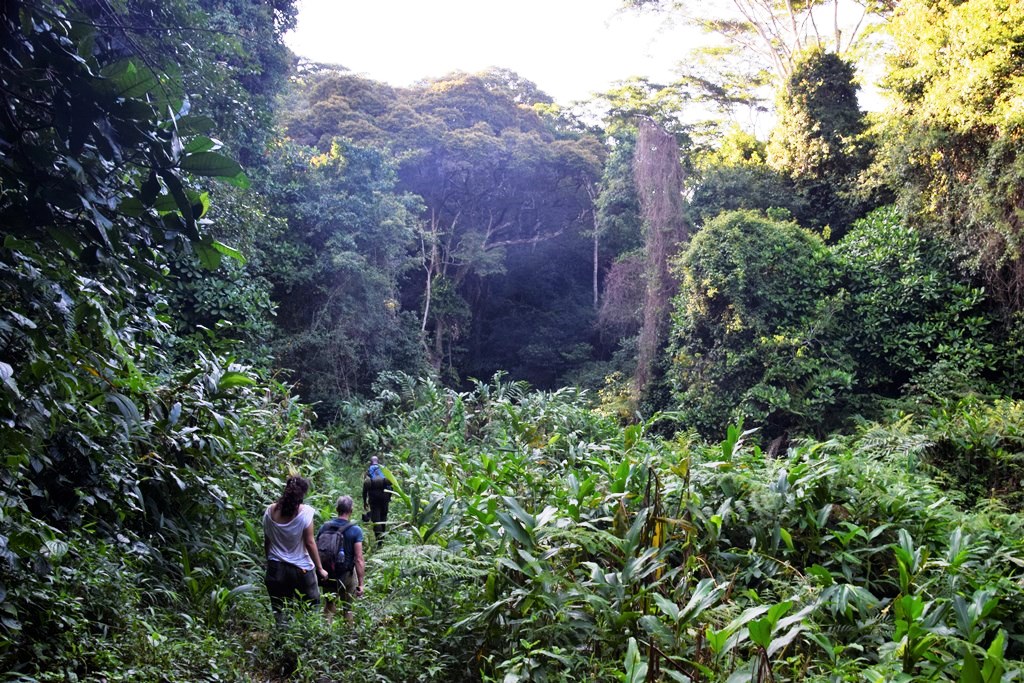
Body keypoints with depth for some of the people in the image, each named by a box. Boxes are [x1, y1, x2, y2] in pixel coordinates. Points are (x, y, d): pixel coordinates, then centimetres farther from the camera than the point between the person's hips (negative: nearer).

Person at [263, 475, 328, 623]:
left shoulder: (270, 511, -3)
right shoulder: (305, 512, -14)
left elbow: (267, 542, 5)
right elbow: (309, 543, -12)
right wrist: (320, 568, -3)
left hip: (275, 568, 3)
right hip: (301, 569, -3)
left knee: (278, 611, 12)